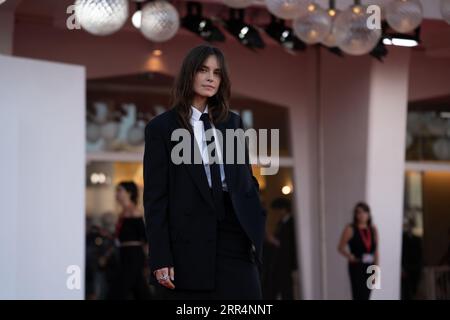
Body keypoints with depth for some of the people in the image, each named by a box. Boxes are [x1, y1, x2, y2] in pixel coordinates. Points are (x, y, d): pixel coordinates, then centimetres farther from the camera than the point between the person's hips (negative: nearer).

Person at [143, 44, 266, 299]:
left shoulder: (232, 122, 15)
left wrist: (256, 225, 5)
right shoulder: (161, 127, 2)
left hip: (235, 238, 3)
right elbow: (155, 197, -2)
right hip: (189, 245, -3)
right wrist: (160, 258, -9)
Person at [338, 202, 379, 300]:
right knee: (359, 296, -8)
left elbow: (375, 250, 10)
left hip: (370, 267, 4)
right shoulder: (350, 229, -6)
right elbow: (341, 248, -2)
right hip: (356, 267, -4)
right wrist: (349, 256, -19)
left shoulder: (373, 229, 6)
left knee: (366, 296, 8)